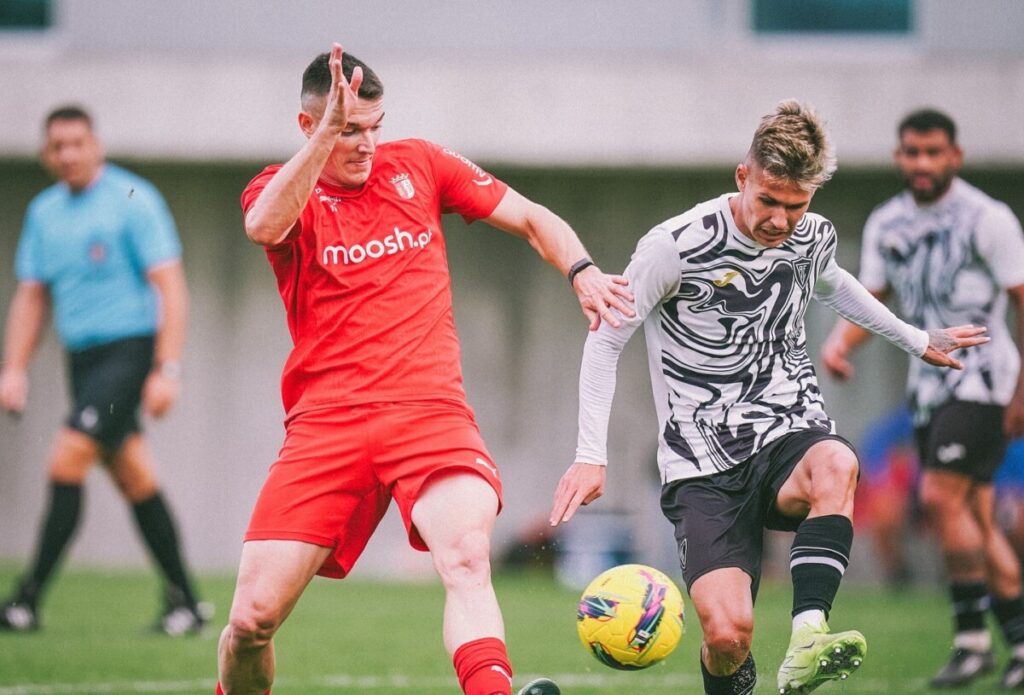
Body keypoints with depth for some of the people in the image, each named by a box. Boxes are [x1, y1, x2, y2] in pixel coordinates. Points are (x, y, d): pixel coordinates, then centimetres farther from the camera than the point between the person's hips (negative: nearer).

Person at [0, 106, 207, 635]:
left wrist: (167, 369, -18)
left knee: (66, 462, -16)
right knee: (136, 481, 7)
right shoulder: (43, 212, 12)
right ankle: (185, 601, 13)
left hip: (129, 348, -7)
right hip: (82, 356, 7)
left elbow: (169, 287, -12)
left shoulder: (132, 201, -8)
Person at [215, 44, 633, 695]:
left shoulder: (417, 164, 14)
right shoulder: (279, 190, 6)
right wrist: (328, 134, -30)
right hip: (326, 421, 0)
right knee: (253, 618, -8)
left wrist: (582, 271, 0)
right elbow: (266, 226, -20)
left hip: (430, 412, 0)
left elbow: (532, 219, 20)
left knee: (467, 556, -30)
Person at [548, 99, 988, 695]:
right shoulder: (677, 246, -11)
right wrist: (591, 456, -9)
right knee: (728, 634, -21)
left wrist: (916, 339, 39)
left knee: (836, 465, -37)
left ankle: (808, 639, -42)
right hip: (705, 465, -3)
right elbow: (606, 340, -2)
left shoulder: (814, 238, 4)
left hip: (789, 436, 3)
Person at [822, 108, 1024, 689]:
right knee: (975, 520, 6)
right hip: (930, 388, 7)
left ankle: (973, 638, -12)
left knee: (942, 496, -18)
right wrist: (839, 342, -8)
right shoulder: (886, 224, 9)